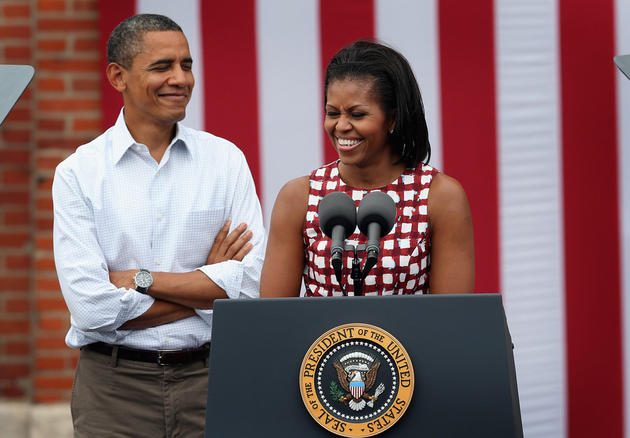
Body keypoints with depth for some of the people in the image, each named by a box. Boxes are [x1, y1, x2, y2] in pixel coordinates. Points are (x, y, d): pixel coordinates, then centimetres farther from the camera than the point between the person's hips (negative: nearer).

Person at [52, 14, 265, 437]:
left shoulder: (226, 160, 4)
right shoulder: (79, 173, -2)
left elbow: (252, 282, -7)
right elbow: (92, 307, -12)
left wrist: (141, 279, -11)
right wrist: (206, 285, -7)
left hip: (208, 380, 2)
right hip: (114, 386, -1)